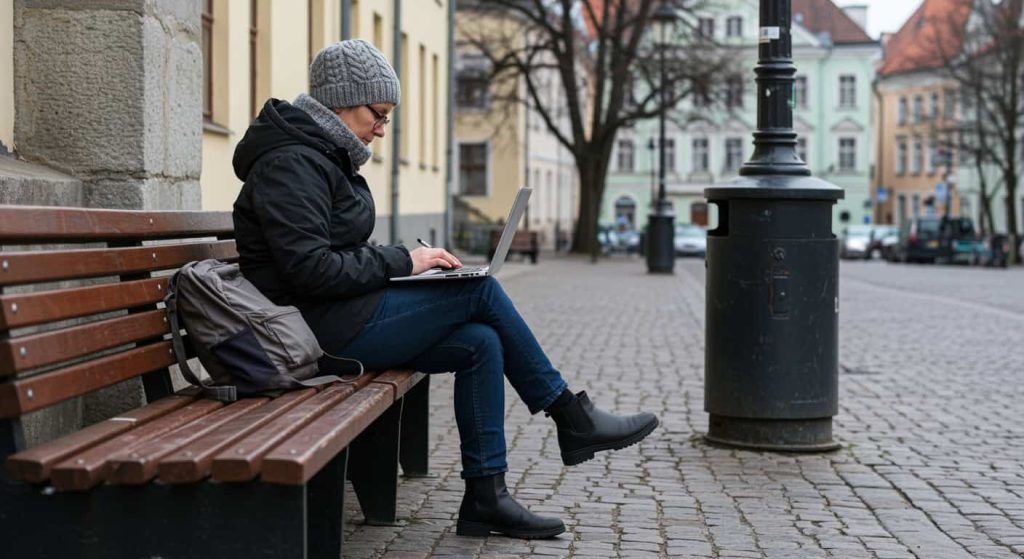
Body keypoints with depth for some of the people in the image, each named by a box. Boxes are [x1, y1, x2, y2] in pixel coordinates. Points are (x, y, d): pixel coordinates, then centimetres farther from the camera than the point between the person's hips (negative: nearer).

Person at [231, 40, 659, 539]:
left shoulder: (322, 154, 17)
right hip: (324, 330, -10)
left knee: (481, 343, -4)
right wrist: (402, 262, -16)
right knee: (481, 290, -10)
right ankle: (570, 418, 3)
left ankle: (485, 496, -2)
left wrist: (406, 261, 5)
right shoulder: (289, 163, -15)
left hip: (343, 317, 10)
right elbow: (310, 268, -23)